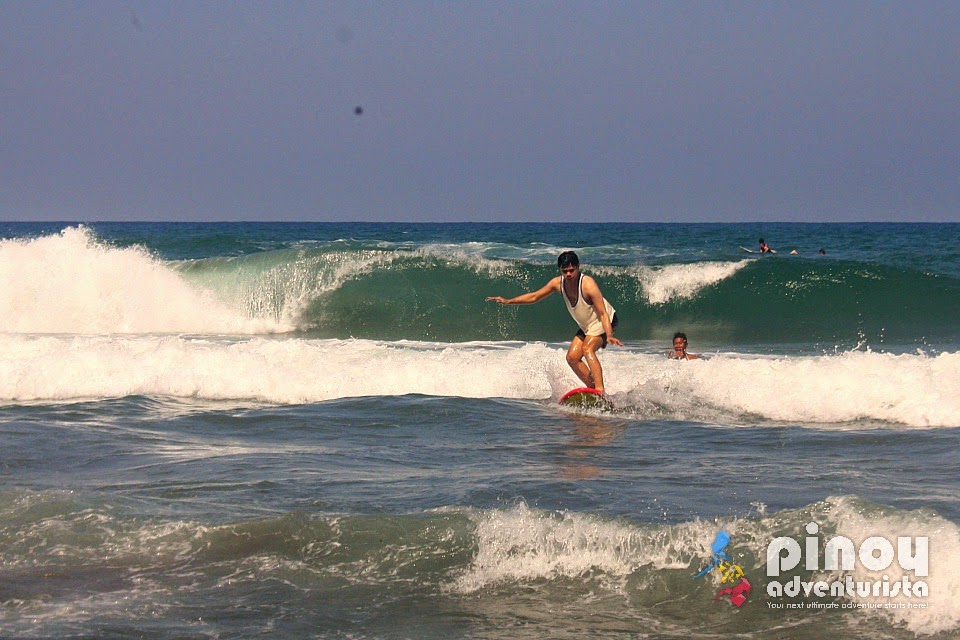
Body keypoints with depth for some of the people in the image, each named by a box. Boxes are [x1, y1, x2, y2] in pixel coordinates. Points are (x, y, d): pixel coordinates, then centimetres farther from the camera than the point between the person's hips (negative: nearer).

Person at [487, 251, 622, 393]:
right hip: (586, 326, 8)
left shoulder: (588, 284, -30)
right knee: (572, 357, -1)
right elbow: (534, 297, 4)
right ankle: (592, 388, 5)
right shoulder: (558, 283, -10)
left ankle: (600, 390, -38)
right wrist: (508, 301, -2)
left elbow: (603, 313, -31)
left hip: (604, 322, -8)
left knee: (587, 349, -30)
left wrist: (609, 336, -44)